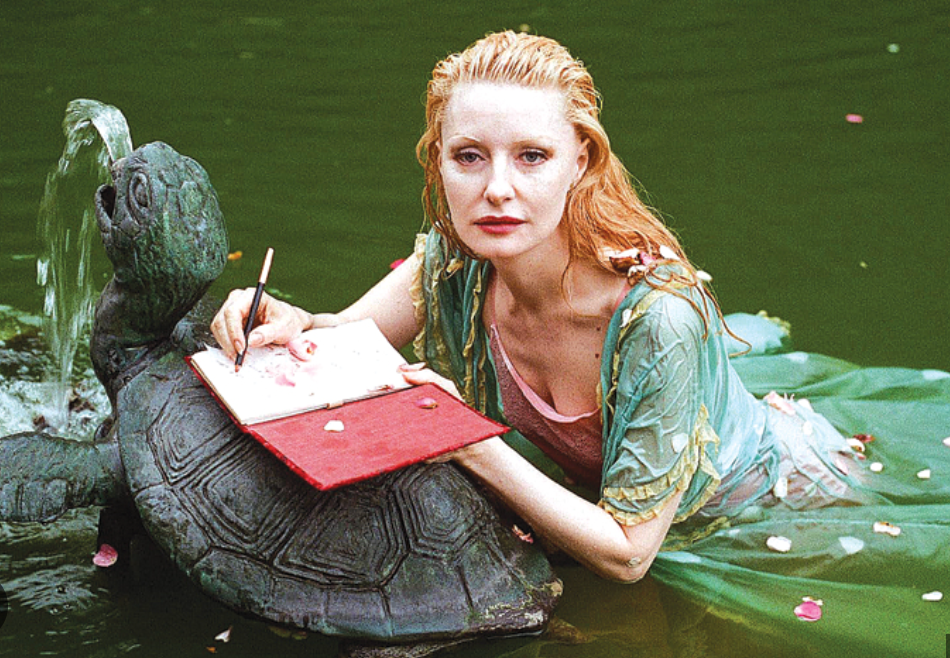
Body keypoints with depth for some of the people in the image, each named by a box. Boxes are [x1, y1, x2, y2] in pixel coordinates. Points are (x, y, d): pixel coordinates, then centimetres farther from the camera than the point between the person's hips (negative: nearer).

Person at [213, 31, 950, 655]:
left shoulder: (659, 313, -43)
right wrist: (289, 320, -36)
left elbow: (626, 553, -37)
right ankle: (729, 338, 48)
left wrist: (473, 445, -46)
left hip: (758, 496, -3)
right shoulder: (456, 262, -28)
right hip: (583, 489, 4)